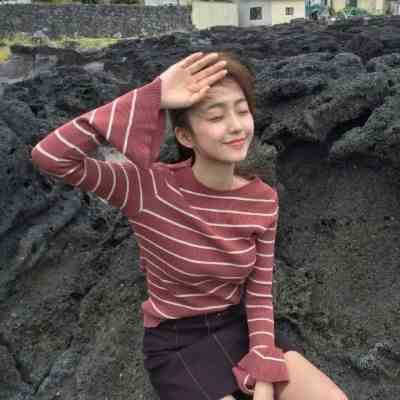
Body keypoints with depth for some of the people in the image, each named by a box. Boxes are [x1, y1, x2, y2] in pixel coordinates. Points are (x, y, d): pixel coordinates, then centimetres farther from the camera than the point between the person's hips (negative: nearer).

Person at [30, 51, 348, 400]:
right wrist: (151, 100, -35)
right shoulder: (150, 186, -20)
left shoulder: (263, 200, -8)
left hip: (238, 328, 4)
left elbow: (260, 294, -3)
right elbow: (49, 156, -33)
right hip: (176, 344, -4)